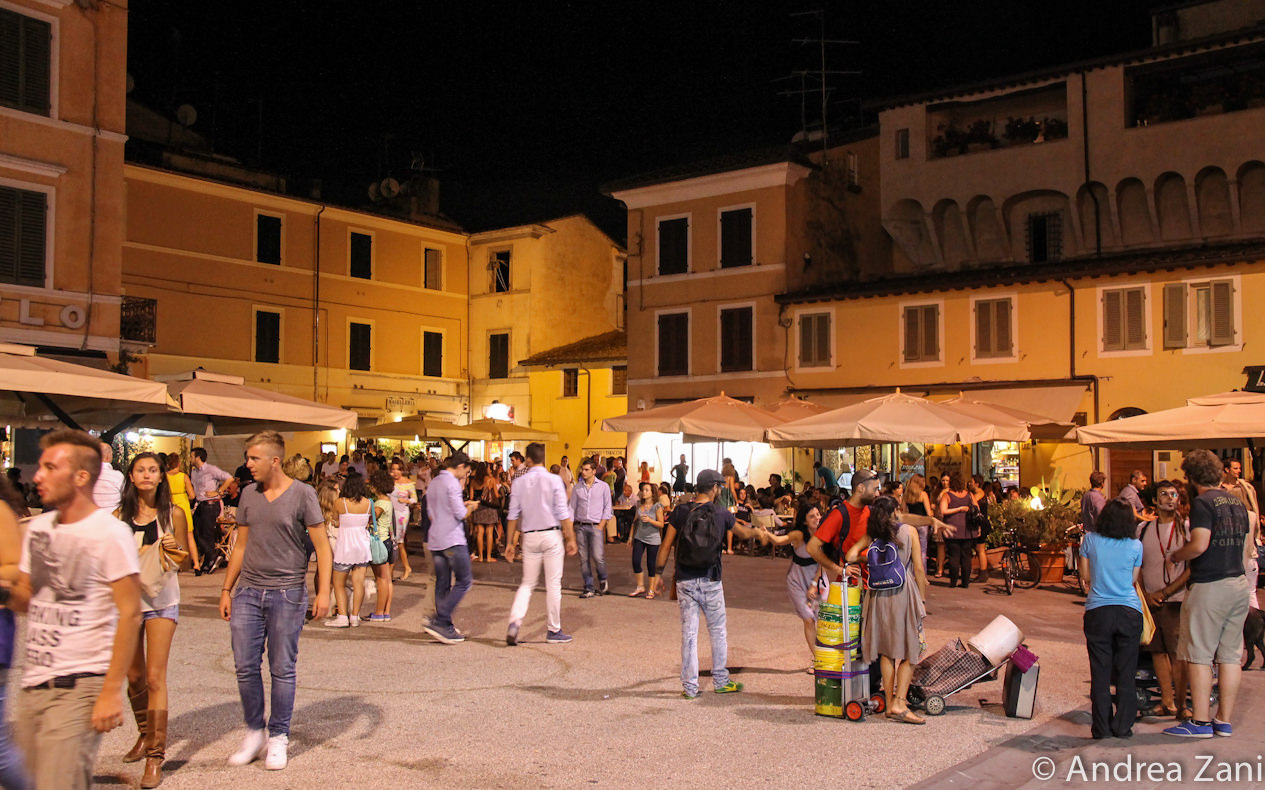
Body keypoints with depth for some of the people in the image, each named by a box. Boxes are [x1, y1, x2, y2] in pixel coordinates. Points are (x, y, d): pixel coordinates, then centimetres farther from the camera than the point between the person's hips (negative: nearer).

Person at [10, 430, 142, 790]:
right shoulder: (37, 526, 11)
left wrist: (111, 691, -16)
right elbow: (29, 598, 19)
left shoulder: (110, 533, -11)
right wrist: (8, 595, -5)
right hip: (33, 683, 7)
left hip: (80, 686, -7)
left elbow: (129, 614, -13)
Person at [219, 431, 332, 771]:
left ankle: (278, 737, 17)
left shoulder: (302, 494, -6)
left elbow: (321, 546, -5)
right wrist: (226, 590, 13)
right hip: (248, 591, 4)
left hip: (287, 593, -4)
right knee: (245, 667, 5)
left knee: (282, 669, 4)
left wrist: (323, 591, -13)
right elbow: (241, 546, 15)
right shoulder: (249, 494, 8)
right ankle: (254, 732, 22)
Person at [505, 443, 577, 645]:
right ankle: (554, 630, 12)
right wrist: (570, 539, -1)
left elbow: (513, 516, 4)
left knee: (527, 583, 12)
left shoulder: (519, 483, 1)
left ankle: (514, 623, -7)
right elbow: (563, 513, -8)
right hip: (551, 536, -3)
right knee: (553, 584, 5)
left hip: (530, 537, 3)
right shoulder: (553, 480, -6)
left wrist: (510, 542, 12)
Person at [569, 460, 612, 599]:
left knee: (598, 557, -11)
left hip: (596, 526, -2)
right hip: (580, 526, 3)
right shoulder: (577, 488, 8)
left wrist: (601, 526, -6)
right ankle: (589, 588, 7)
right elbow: (572, 508, 10)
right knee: (584, 558, 1)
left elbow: (607, 508, 3)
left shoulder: (603, 487, 3)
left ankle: (603, 580, 17)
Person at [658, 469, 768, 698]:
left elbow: (666, 545, -2)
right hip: (711, 581, -1)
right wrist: (759, 532, 36)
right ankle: (720, 681, 23)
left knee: (689, 632, 6)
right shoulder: (721, 513, -3)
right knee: (718, 631, 14)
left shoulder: (680, 511, -3)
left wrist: (659, 572, 7)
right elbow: (743, 532, 15)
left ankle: (690, 686, 9)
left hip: (685, 581, 1)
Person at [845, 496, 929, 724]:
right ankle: (899, 703, -7)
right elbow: (918, 569, -3)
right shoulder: (909, 531, -2)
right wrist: (922, 598, 4)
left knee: (886, 650, 12)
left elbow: (852, 552, -9)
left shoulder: (872, 535, 5)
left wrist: (850, 565, 14)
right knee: (909, 651, 3)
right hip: (903, 592, -4)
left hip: (878, 594, 4)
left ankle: (890, 703, 15)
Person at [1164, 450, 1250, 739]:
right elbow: (1242, 546, 17)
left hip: (1209, 586, -8)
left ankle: (1200, 722, 0)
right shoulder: (1238, 503, 12)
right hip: (1239, 583, 8)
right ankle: (1224, 720, 14)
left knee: (1199, 655, -1)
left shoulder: (1203, 502, -12)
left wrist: (1176, 556, -3)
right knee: (1230, 655, 9)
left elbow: (1199, 545, -21)